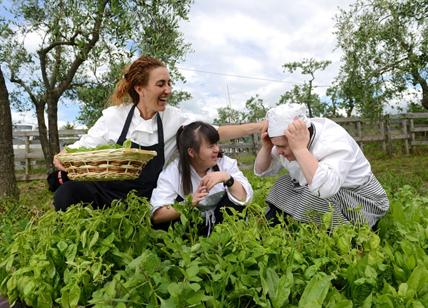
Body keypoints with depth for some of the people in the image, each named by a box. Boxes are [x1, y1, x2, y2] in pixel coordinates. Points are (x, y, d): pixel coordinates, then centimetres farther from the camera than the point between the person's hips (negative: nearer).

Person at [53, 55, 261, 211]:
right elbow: (81, 149, -1)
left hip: (145, 200, 3)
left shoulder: (173, 118, -1)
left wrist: (257, 127, -8)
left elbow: (214, 133, -2)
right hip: (106, 194, -2)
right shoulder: (114, 117, -6)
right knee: (68, 194, -30)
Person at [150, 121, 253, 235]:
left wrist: (227, 178, -36)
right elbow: (157, 215, -25)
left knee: (234, 198, -24)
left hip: (219, 224, 2)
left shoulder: (226, 163, -10)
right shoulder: (172, 172, -16)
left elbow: (245, 198, -19)